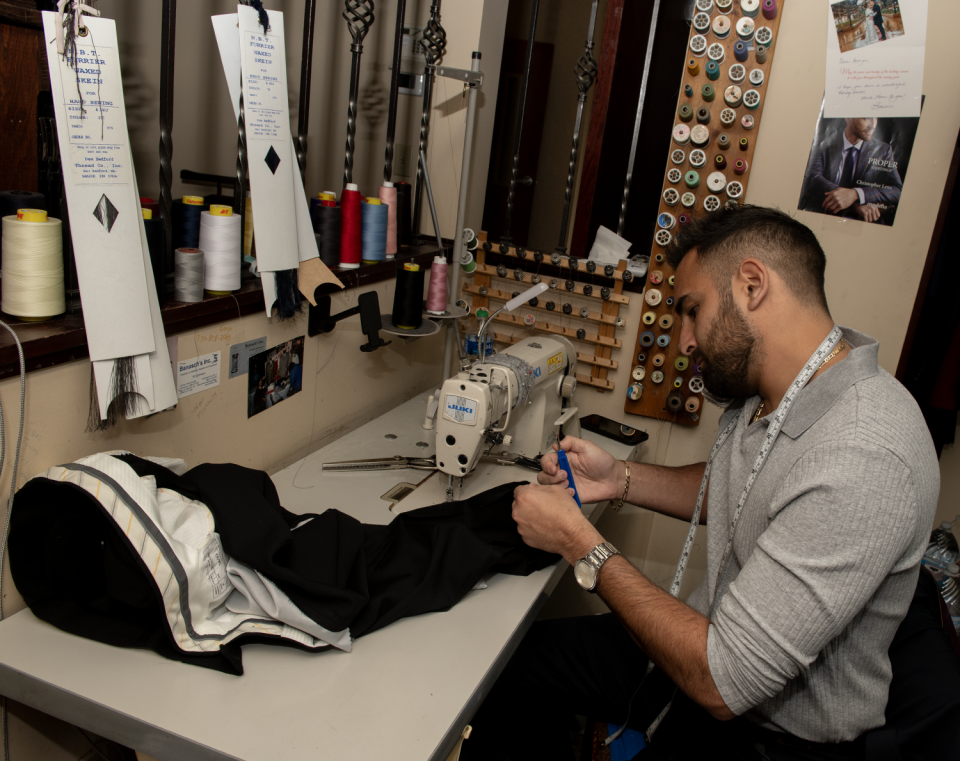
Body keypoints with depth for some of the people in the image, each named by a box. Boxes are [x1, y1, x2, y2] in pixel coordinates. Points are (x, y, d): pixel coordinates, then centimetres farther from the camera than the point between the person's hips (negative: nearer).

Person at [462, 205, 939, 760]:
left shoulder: (861, 459, -34)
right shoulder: (764, 392, -5)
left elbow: (721, 683, -32)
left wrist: (581, 544, -23)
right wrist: (621, 480, -1)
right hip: (716, 648, 8)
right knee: (519, 656, 5)